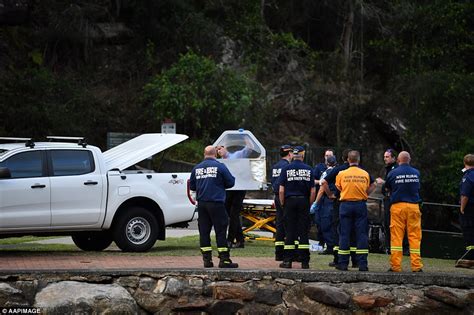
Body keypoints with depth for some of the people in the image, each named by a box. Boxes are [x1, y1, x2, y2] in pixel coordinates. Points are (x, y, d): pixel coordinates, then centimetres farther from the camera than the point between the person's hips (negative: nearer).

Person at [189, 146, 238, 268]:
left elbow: (192, 186, 13)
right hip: (216, 203, -4)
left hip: (201, 203, 4)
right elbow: (231, 182, -1)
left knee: (204, 231, 8)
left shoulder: (196, 168, 7)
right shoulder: (220, 166, -5)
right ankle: (224, 260, -4)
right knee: (220, 231, -1)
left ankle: (207, 259, 7)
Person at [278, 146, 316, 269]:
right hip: (304, 201, 1)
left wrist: (282, 204, 7)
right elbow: (313, 191, 0)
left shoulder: (286, 169, -2)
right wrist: (310, 204, 11)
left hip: (290, 201, -1)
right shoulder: (309, 169, 2)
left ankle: (287, 260, 1)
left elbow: (281, 190, -4)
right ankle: (305, 262, 1)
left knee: (290, 231, 3)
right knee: (304, 232, 3)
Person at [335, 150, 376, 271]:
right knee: (362, 234, 2)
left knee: (344, 234, 5)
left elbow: (339, 187, 8)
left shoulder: (341, 174, -3)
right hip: (361, 205, 1)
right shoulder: (365, 174, 0)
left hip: (346, 205, -1)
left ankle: (343, 263, 4)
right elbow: (370, 188, 7)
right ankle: (362, 264, -2)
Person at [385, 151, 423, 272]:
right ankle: (416, 266, -1)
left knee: (396, 236, 1)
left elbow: (387, 188, 10)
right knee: (414, 236, 3)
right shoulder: (416, 173, 5)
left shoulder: (393, 173, -2)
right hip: (413, 206, 2)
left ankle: (395, 265, -2)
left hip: (398, 206, -2)